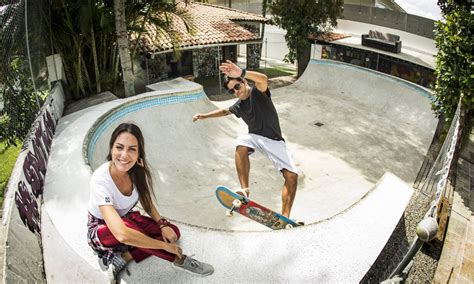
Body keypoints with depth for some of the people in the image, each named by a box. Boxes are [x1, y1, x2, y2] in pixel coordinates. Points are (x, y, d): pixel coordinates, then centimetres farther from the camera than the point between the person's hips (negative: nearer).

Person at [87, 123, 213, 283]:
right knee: (127, 227, -38)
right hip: (101, 229, -6)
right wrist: (164, 245, -35)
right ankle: (179, 260, -20)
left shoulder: (137, 171, -18)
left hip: (126, 218, 6)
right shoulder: (100, 180, -36)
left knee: (173, 232, -11)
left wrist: (163, 224, -18)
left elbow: (147, 203, 1)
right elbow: (122, 234, -45)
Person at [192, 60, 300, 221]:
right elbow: (225, 111, 28)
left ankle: (285, 217, -11)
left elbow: (263, 79, -37)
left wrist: (241, 73, -54)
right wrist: (204, 116, 25)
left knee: (292, 176, -18)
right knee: (241, 144, -34)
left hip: (274, 141, -3)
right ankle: (245, 189, -37)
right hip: (255, 137, 3)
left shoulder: (257, 92, -12)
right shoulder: (239, 106, 5)